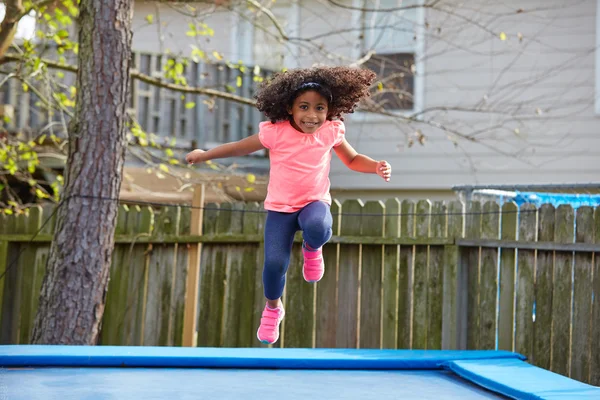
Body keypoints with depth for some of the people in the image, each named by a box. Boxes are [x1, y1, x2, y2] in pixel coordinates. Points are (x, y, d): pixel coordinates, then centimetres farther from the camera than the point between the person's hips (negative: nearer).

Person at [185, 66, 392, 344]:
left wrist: (377, 166, -11)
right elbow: (241, 147, 2)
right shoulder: (275, 132, -14)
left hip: (315, 201, 0)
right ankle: (272, 308, 20)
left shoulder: (331, 132, -9)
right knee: (274, 263, -13)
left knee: (318, 227, -37)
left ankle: (311, 249, 3)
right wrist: (206, 154, 4)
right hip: (280, 207, 0)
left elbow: (353, 160, 7)